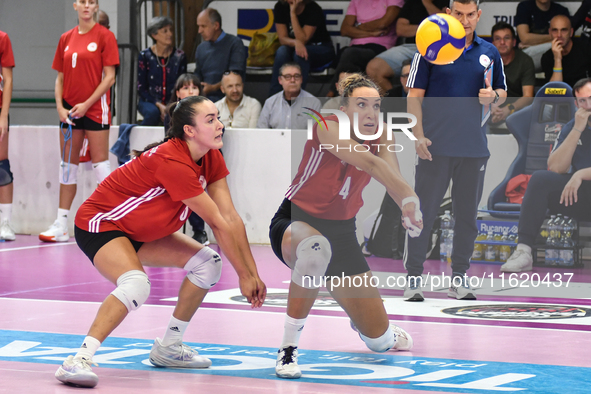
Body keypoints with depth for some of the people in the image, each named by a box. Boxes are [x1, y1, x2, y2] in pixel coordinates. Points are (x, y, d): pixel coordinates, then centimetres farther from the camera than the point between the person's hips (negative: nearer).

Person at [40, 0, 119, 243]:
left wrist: (87, 104, -15)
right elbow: (60, 78, 13)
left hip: (95, 109, -5)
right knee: (68, 165, 7)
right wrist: (60, 106, -2)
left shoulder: (105, 36, -4)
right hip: (70, 111, 5)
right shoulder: (66, 39, 11)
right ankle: (61, 225, 10)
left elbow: (109, 77, -8)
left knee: (100, 163, -6)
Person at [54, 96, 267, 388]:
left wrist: (253, 274, -10)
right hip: (99, 223, -10)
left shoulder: (212, 159, -4)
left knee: (207, 262, 5)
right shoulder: (172, 162, -31)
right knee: (136, 284, -34)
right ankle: (79, 361, -36)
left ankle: (169, 347, 16)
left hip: (140, 230, 10)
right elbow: (218, 224, -25)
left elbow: (231, 218, -6)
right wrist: (244, 275, -20)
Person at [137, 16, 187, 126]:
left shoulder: (179, 56, 5)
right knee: (153, 113, -37)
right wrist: (159, 105, -16)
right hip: (149, 101, -1)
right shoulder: (145, 56, -1)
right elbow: (141, 88, -1)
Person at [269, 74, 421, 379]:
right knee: (316, 247, -45)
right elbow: (367, 162, -39)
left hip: (341, 231, 5)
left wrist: (408, 202, -49)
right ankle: (288, 350, -31)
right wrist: (407, 195, -53)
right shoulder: (327, 127, -22)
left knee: (381, 341, 3)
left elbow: (393, 175, -26)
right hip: (294, 223, -5)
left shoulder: (381, 138, -6)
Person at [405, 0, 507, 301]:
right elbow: (414, 96, -2)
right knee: (423, 213, -2)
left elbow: (502, 94, 17)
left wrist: (492, 96, -7)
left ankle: (459, 279, 16)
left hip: (474, 149, 3)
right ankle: (413, 279, 4)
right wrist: (419, 135, -13)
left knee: (467, 215, 7)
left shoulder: (489, 53, 9)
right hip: (435, 148, -3)